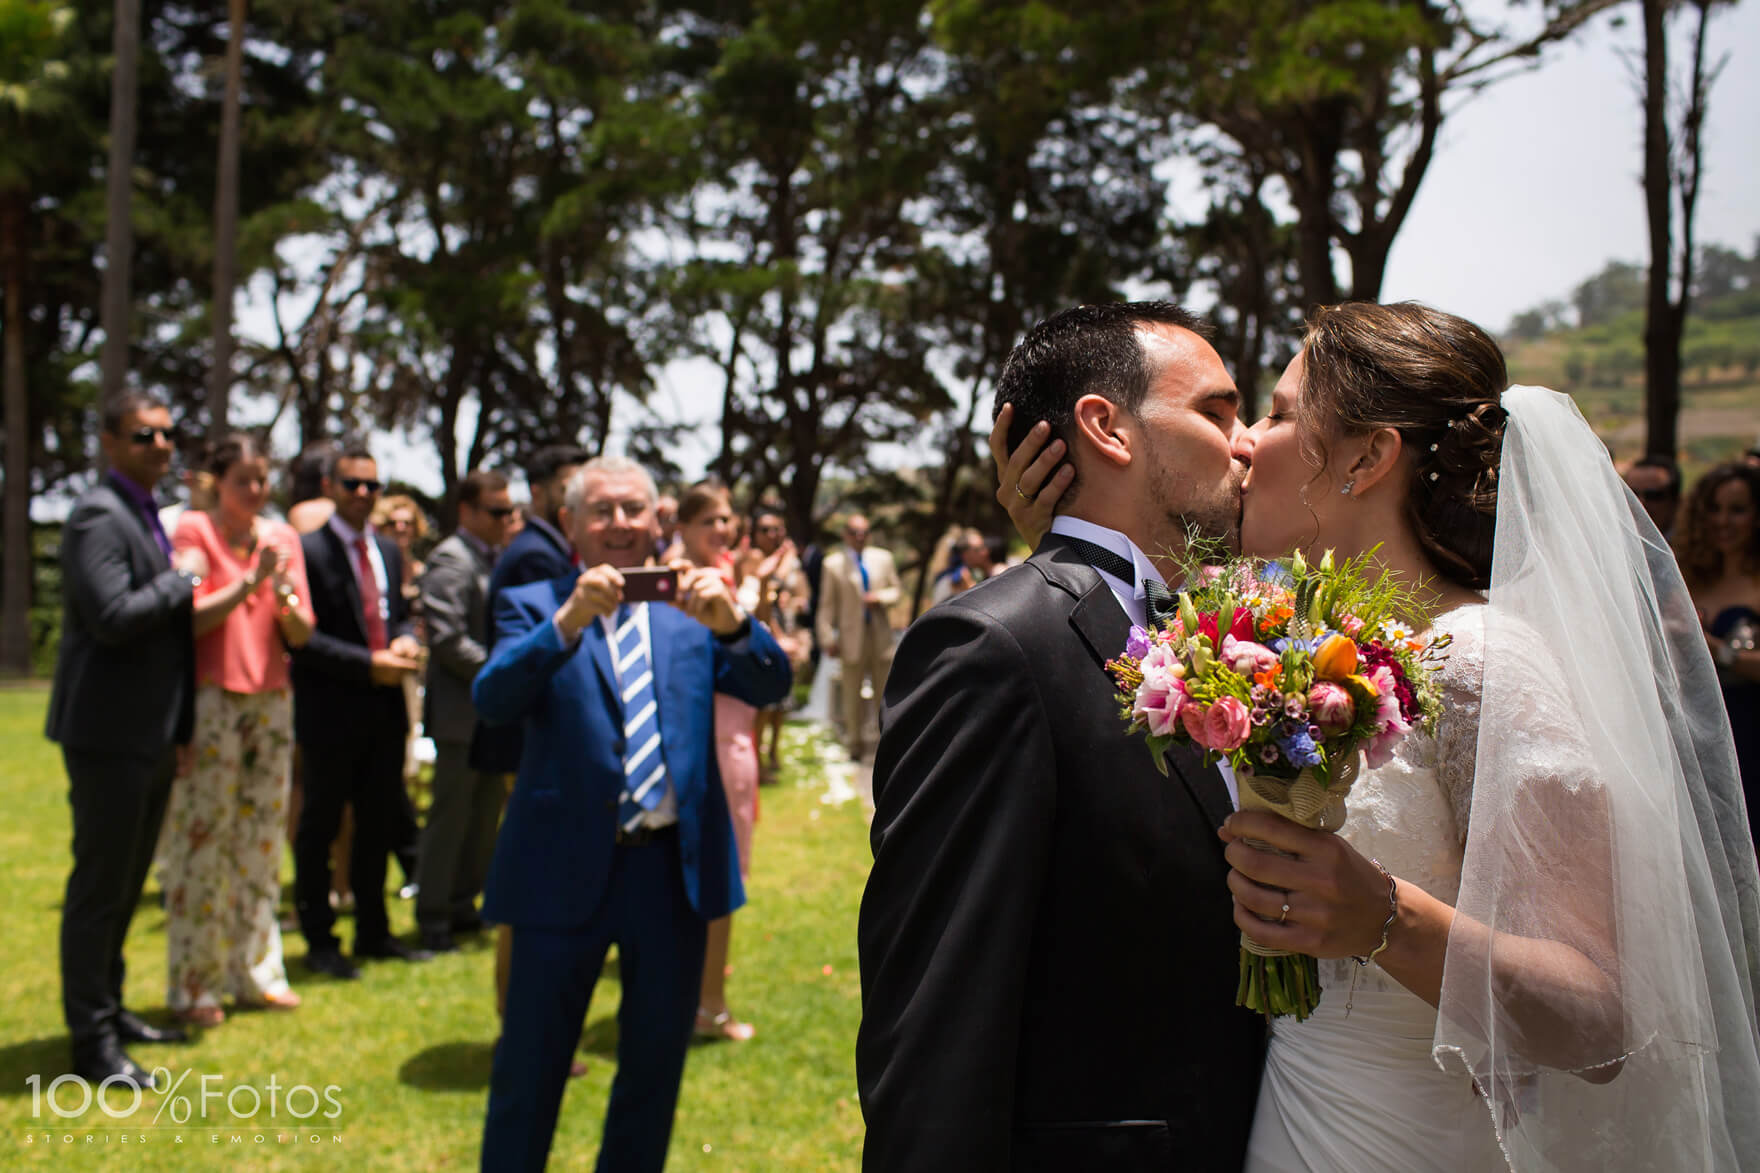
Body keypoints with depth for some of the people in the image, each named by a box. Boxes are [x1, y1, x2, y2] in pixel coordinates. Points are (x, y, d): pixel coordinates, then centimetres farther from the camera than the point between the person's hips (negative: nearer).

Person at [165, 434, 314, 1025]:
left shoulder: (282, 536, 11)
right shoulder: (193, 529, -1)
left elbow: (302, 634, 8)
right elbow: (189, 618, -9)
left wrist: (284, 595, -11)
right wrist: (248, 583, -16)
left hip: (271, 698, 5)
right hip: (210, 700, -4)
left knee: (262, 842, 7)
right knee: (202, 839, -4)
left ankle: (255, 971, 17)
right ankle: (192, 983, 6)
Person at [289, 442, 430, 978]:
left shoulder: (388, 551, 13)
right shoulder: (307, 551, -9)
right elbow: (301, 638, -14)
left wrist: (406, 641, -3)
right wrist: (368, 664, -18)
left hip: (385, 708, 7)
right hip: (331, 712, -6)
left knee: (379, 824, 14)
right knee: (320, 828, 6)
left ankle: (373, 930, 27)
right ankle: (319, 940, 18)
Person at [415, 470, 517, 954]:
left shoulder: (500, 558, 15)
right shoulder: (450, 561, -12)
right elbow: (447, 640, -20)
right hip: (463, 712, -8)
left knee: (485, 815, 14)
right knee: (450, 817, 0)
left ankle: (462, 905, 25)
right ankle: (432, 918, 10)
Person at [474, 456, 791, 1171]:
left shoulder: (690, 607, 7)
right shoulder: (535, 606, 1)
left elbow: (771, 687, -4)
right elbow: (491, 699, -16)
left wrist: (730, 623, -24)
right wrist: (570, 620, -30)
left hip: (676, 867, 3)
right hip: (567, 868, -3)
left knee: (657, 1056, 17)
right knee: (530, 1066, 7)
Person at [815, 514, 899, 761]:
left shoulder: (883, 558, 9)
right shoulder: (833, 564, 1)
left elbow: (895, 591, 15)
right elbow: (826, 605, 1)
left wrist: (880, 598, -8)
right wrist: (828, 640, -5)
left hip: (881, 635, 2)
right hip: (852, 638, -2)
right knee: (853, 695, 2)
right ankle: (856, 745, 12)